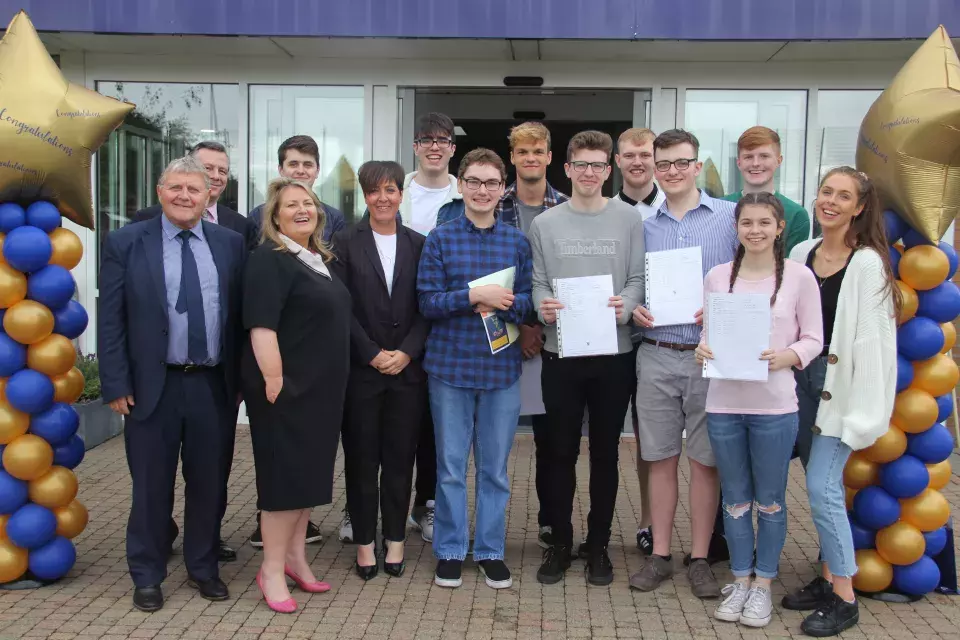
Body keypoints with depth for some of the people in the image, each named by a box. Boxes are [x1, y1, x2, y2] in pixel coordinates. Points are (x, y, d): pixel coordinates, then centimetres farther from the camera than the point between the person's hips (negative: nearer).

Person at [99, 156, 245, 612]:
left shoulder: (230, 243, 5)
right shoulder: (125, 243, -1)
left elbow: (239, 314, 6)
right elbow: (110, 319, -3)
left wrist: (241, 378, 4)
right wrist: (116, 384, -8)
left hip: (215, 385, 2)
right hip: (153, 385, -2)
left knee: (209, 483, 12)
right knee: (152, 486, 9)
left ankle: (203, 568, 29)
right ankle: (147, 576, 25)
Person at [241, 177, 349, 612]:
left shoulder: (320, 259, 13)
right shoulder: (269, 260, -13)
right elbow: (261, 327, -21)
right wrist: (273, 381, -25)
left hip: (322, 388, 9)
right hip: (289, 387, -9)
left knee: (310, 471, 15)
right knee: (285, 474, -1)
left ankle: (295, 557, 28)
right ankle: (271, 570, 11)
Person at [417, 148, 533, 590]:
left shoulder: (517, 242, 6)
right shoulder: (440, 239, 1)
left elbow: (529, 301, 3)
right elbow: (427, 302, -5)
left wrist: (501, 303, -17)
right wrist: (475, 295, -18)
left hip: (501, 368, 1)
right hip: (450, 366, -1)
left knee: (495, 467, 10)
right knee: (451, 466, 8)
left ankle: (491, 550, 23)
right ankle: (450, 551, 21)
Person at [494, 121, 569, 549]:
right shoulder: (494, 208, 3)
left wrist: (545, 325, -7)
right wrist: (516, 325, -9)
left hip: (552, 335, 1)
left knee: (549, 432, 7)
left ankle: (550, 521, 19)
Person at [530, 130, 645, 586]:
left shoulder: (629, 219, 3)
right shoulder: (545, 223, 6)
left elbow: (638, 278, 1)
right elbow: (537, 283, 6)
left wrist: (625, 306, -18)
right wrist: (543, 306, -15)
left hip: (614, 352, 0)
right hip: (561, 352, 1)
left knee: (605, 453, 9)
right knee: (561, 452, 8)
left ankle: (598, 545, 23)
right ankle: (560, 543, 22)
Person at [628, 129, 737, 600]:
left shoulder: (729, 217, 0)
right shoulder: (644, 226, 10)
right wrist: (633, 310, -4)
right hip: (656, 355, 3)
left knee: (705, 460, 5)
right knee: (660, 458, 8)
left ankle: (700, 559, 17)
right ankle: (660, 555, 19)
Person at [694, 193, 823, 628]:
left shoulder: (799, 277, -3)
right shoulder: (717, 276, 4)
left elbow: (813, 339, 0)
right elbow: (708, 332, 10)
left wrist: (786, 357, -18)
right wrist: (704, 351, -11)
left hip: (774, 404, -2)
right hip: (723, 402, 2)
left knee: (770, 500, 10)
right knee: (735, 498, 14)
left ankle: (763, 584, 26)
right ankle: (740, 580, 29)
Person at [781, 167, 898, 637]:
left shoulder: (868, 264, -11)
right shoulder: (799, 254, 8)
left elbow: (871, 339, -14)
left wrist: (859, 408, -17)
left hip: (842, 384, -6)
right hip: (803, 377, 6)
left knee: (821, 486, -8)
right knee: (821, 485, 12)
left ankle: (844, 599, 5)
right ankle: (829, 578, 25)